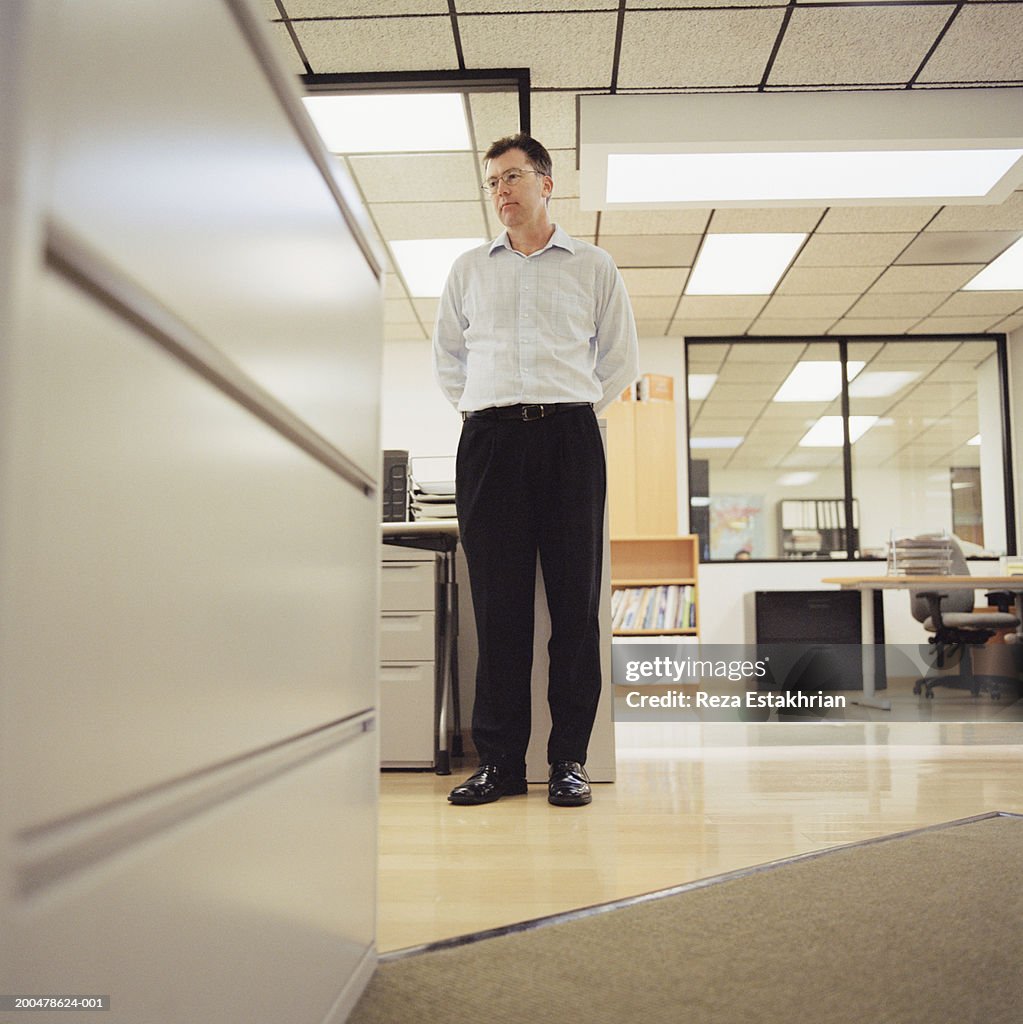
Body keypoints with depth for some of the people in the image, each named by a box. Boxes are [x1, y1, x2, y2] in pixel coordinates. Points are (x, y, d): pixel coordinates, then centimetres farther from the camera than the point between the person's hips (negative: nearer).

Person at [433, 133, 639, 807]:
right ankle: (500, 759, 4)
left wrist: (577, 408, 8)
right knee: (498, 601, -2)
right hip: (489, 439, 1)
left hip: (570, 436, -1)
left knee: (575, 599, -4)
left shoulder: (594, 266, 14)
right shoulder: (468, 269, 19)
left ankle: (570, 759, 3)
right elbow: (447, 357, 24)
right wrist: (478, 408, 11)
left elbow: (621, 359, 17)